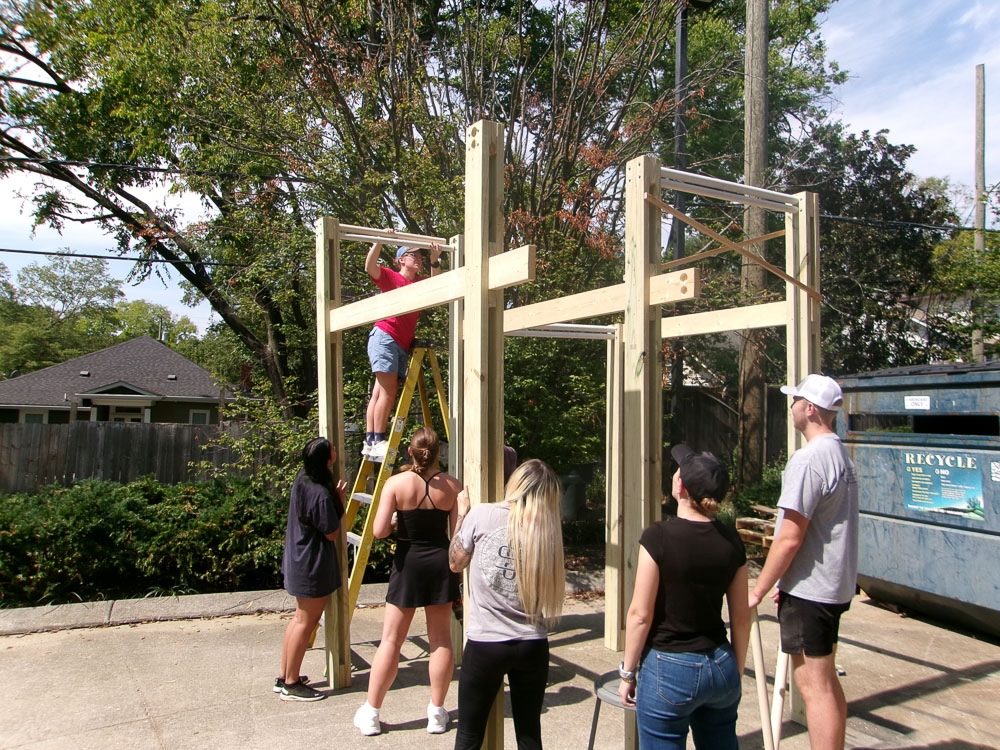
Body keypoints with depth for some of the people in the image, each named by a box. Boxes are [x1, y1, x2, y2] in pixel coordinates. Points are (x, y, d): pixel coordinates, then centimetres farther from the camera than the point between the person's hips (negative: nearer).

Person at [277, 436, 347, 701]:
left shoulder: (301, 480, 3)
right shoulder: (321, 493, -25)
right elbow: (332, 532, -16)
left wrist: (334, 498, 3)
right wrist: (339, 500, -8)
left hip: (298, 559, 10)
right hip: (313, 564, -10)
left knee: (300, 617, 19)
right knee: (306, 622, 2)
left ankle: (285, 677, 28)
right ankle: (291, 684, 13)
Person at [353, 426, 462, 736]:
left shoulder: (396, 483, -10)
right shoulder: (452, 486, -5)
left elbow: (379, 531, -15)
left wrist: (398, 521, 6)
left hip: (408, 563, -1)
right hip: (440, 562, 2)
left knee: (391, 639, 8)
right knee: (440, 638, 11)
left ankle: (370, 713, 17)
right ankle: (437, 713, 20)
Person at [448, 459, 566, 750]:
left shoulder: (481, 515, -9)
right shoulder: (548, 528, -1)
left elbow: (455, 562, 6)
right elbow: (551, 590, 6)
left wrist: (462, 514, 15)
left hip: (484, 643, -2)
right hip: (533, 646, 3)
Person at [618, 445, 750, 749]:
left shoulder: (659, 537, -17)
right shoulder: (730, 540, -2)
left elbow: (640, 614, -13)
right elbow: (741, 618, 5)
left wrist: (627, 673, -1)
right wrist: (737, 673, 18)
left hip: (669, 670, -5)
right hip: (722, 668, 5)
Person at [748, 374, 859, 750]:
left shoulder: (808, 458, -21)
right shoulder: (842, 456, 10)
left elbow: (789, 537, -23)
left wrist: (757, 591, -13)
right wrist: (787, 582, 19)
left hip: (809, 590, -10)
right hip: (835, 584, 10)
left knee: (814, 685, -1)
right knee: (826, 681, 20)